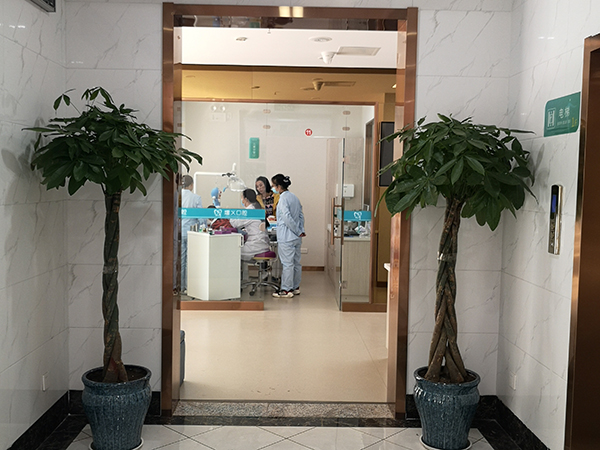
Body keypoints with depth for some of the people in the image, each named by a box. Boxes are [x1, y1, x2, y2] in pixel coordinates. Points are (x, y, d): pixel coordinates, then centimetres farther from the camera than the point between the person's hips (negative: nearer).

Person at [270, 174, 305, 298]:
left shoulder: (283, 199, -15)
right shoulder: (294, 197, 11)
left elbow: (287, 218, -21)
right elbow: (301, 215, 12)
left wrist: (298, 231, -13)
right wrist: (301, 231, 7)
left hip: (286, 237, -9)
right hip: (296, 237, 9)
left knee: (287, 263, -3)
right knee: (296, 262, 13)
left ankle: (286, 290, 2)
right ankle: (295, 288, 22)